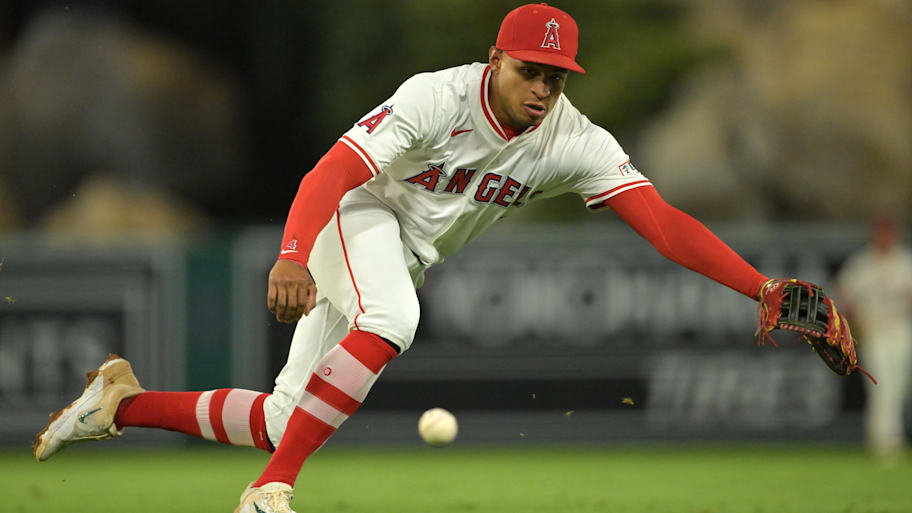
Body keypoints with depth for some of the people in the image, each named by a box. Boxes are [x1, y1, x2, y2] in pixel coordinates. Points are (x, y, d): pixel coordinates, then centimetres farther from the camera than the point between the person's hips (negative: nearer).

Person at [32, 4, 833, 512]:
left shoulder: (574, 143, -15)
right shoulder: (437, 98, -28)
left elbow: (662, 222, -22)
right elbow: (332, 172, -36)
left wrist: (763, 288, -35)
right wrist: (293, 258, -53)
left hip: (412, 256, 6)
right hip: (356, 214, -6)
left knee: (286, 423, 1)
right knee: (390, 320, -38)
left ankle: (125, 401, 18)